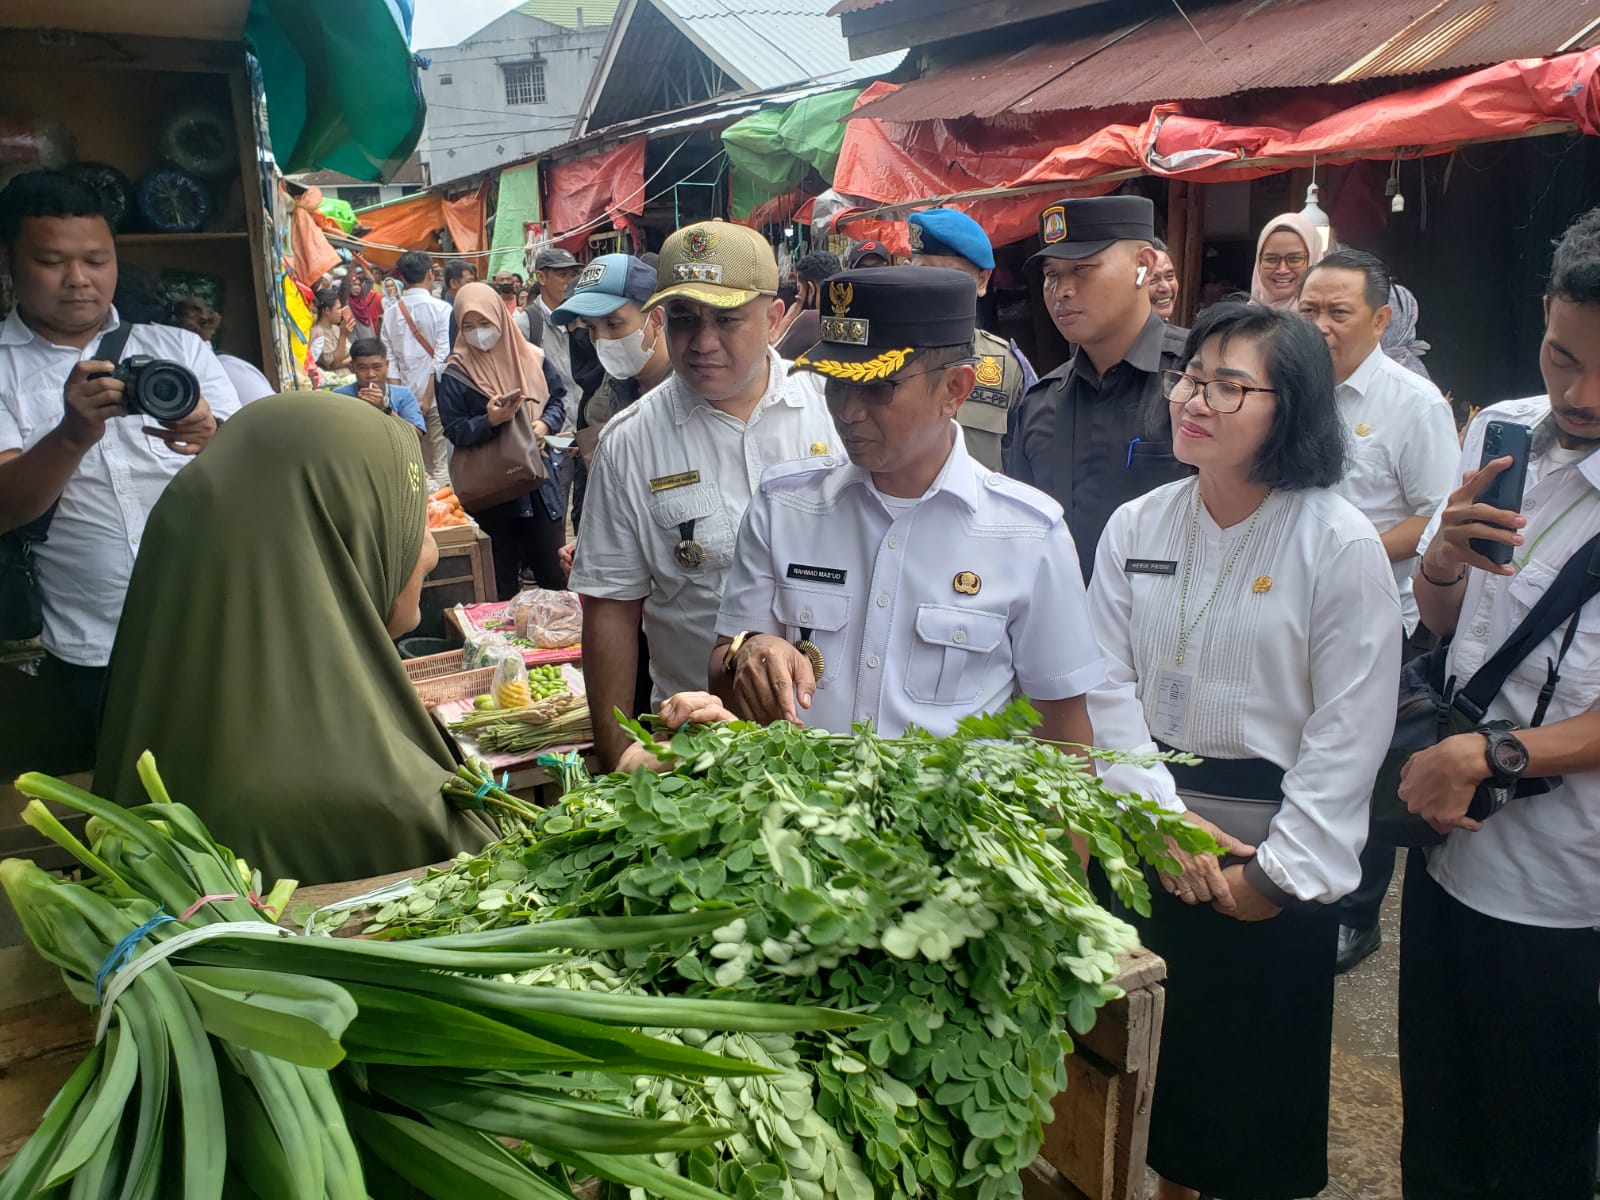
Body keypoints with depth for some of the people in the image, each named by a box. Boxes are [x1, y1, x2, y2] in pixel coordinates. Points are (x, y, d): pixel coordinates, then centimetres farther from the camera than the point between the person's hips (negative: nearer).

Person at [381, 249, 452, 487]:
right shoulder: (441, 309, -7)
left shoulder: (391, 312, 6)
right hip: (436, 394, -4)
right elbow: (442, 357, -12)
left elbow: (390, 360, 3)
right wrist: (428, 397, -8)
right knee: (442, 467, -2)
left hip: (406, 395, 5)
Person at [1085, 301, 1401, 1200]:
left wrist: (1276, 873, -12)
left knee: (1258, 1075, 11)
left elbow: (1349, 732, -12)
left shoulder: (1343, 545, -12)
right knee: (1155, 1051, 17)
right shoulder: (1137, 527, 0)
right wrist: (1166, 815, -10)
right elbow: (1109, 688, -1)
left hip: (1276, 865, -3)